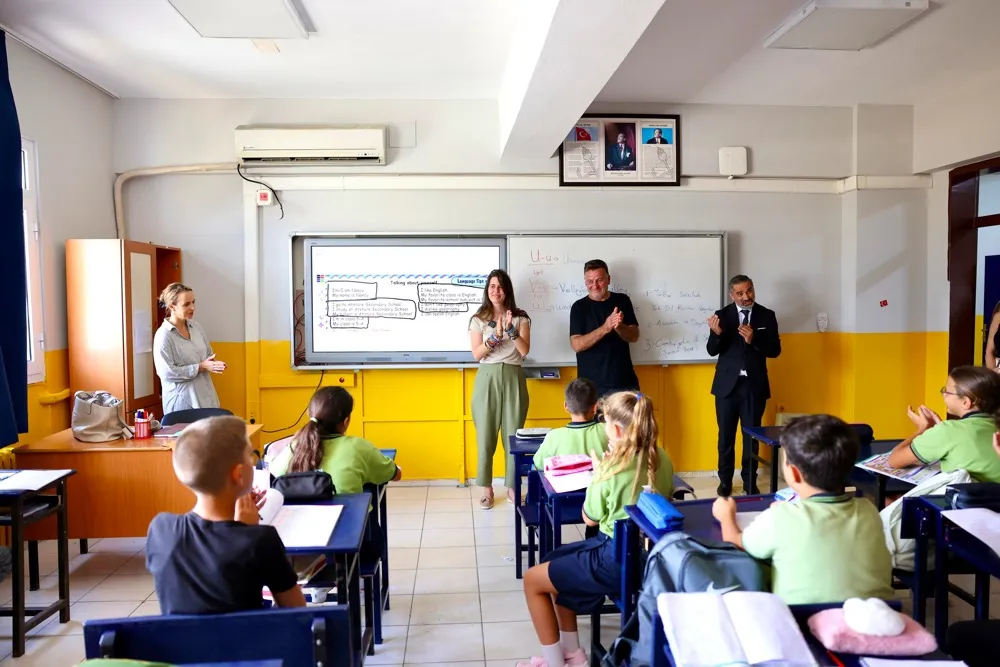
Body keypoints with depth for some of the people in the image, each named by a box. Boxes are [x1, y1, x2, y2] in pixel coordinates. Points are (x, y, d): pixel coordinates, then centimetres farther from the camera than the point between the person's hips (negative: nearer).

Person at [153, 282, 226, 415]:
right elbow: (167, 373, -17)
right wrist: (201, 367, -16)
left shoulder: (196, 326, 7)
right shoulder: (163, 335, -12)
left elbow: (208, 355, 17)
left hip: (205, 396, 6)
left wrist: (213, 364, -6)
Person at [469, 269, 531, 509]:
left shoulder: (520, 318, 5)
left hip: (513, 378, 0)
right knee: (485, 435, 1)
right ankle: (487, 488, 13)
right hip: (487, 379, 0)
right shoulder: (478, 319, 4)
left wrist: (511, 329, -19)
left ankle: (512, 487, 15)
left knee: (513, 434, 2)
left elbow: (524, 351, -6)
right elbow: (476, 354, -5)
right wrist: (495, 336, -18)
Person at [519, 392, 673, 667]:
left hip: (619, 561, -8)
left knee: (532, 580, 7)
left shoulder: (611, 468, -23)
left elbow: (589, 519, -8)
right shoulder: (662, 458, -3)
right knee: (554, 563, 25)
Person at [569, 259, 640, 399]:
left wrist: (618, 326, -22)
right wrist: (605, 328, -24)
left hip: (624, 381, 2)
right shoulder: (579, 307, -1)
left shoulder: (622, 301, 5)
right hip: (591, 384, -1)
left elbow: (634, 336, 0)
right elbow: (576, 345, -11)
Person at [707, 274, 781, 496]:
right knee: (726, 436, 7)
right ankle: (725, 481, 20)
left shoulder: (766, 316, 0)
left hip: (754, 385, 0)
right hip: (727, 384, 0)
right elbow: (712, 351, -5)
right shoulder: (722, 315, -1)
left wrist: (753, 339, -21)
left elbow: (774, 350, -4)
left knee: (752, 436, 7)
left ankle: (750, 482, 20)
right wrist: (717, 333, -26)